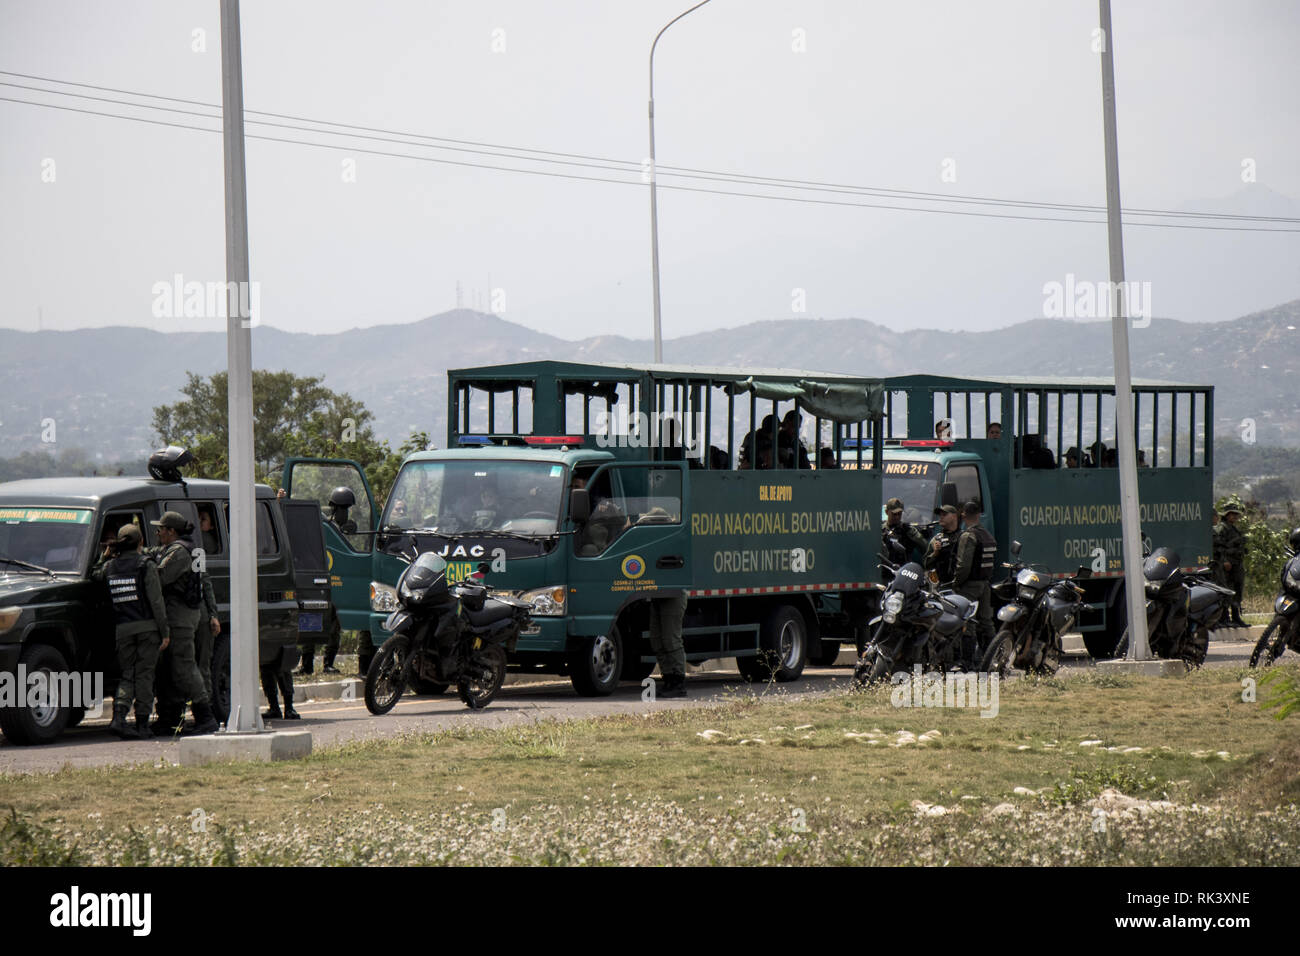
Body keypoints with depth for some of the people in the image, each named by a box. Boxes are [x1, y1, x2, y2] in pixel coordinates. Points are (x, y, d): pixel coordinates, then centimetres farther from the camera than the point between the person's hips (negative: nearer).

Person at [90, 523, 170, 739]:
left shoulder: (110, 566, 5)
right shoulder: (146, 565, -5)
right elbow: (156, 601, -7)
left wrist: (104, 558, 25)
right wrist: (164, 632, -4)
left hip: (122, 629, 3)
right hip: (147, 626, -3)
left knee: (127, 674, 10)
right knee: (144, 674, 3)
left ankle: (119, 717, -12)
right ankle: (142, 725, 3)